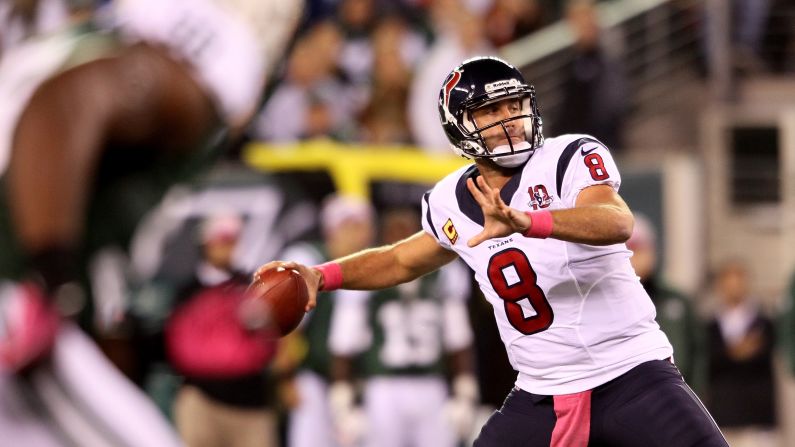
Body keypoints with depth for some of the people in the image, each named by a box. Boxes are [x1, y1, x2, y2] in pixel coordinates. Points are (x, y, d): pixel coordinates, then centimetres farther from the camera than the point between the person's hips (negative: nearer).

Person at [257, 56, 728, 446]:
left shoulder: (571, 158, -11)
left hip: (630, 376, -4)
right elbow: (402, 261, 26)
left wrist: (525, 222, -49)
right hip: (540, 398, 5)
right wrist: (322, 275, 9)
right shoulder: (454, 203, 6)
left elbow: (617, 222, -32)